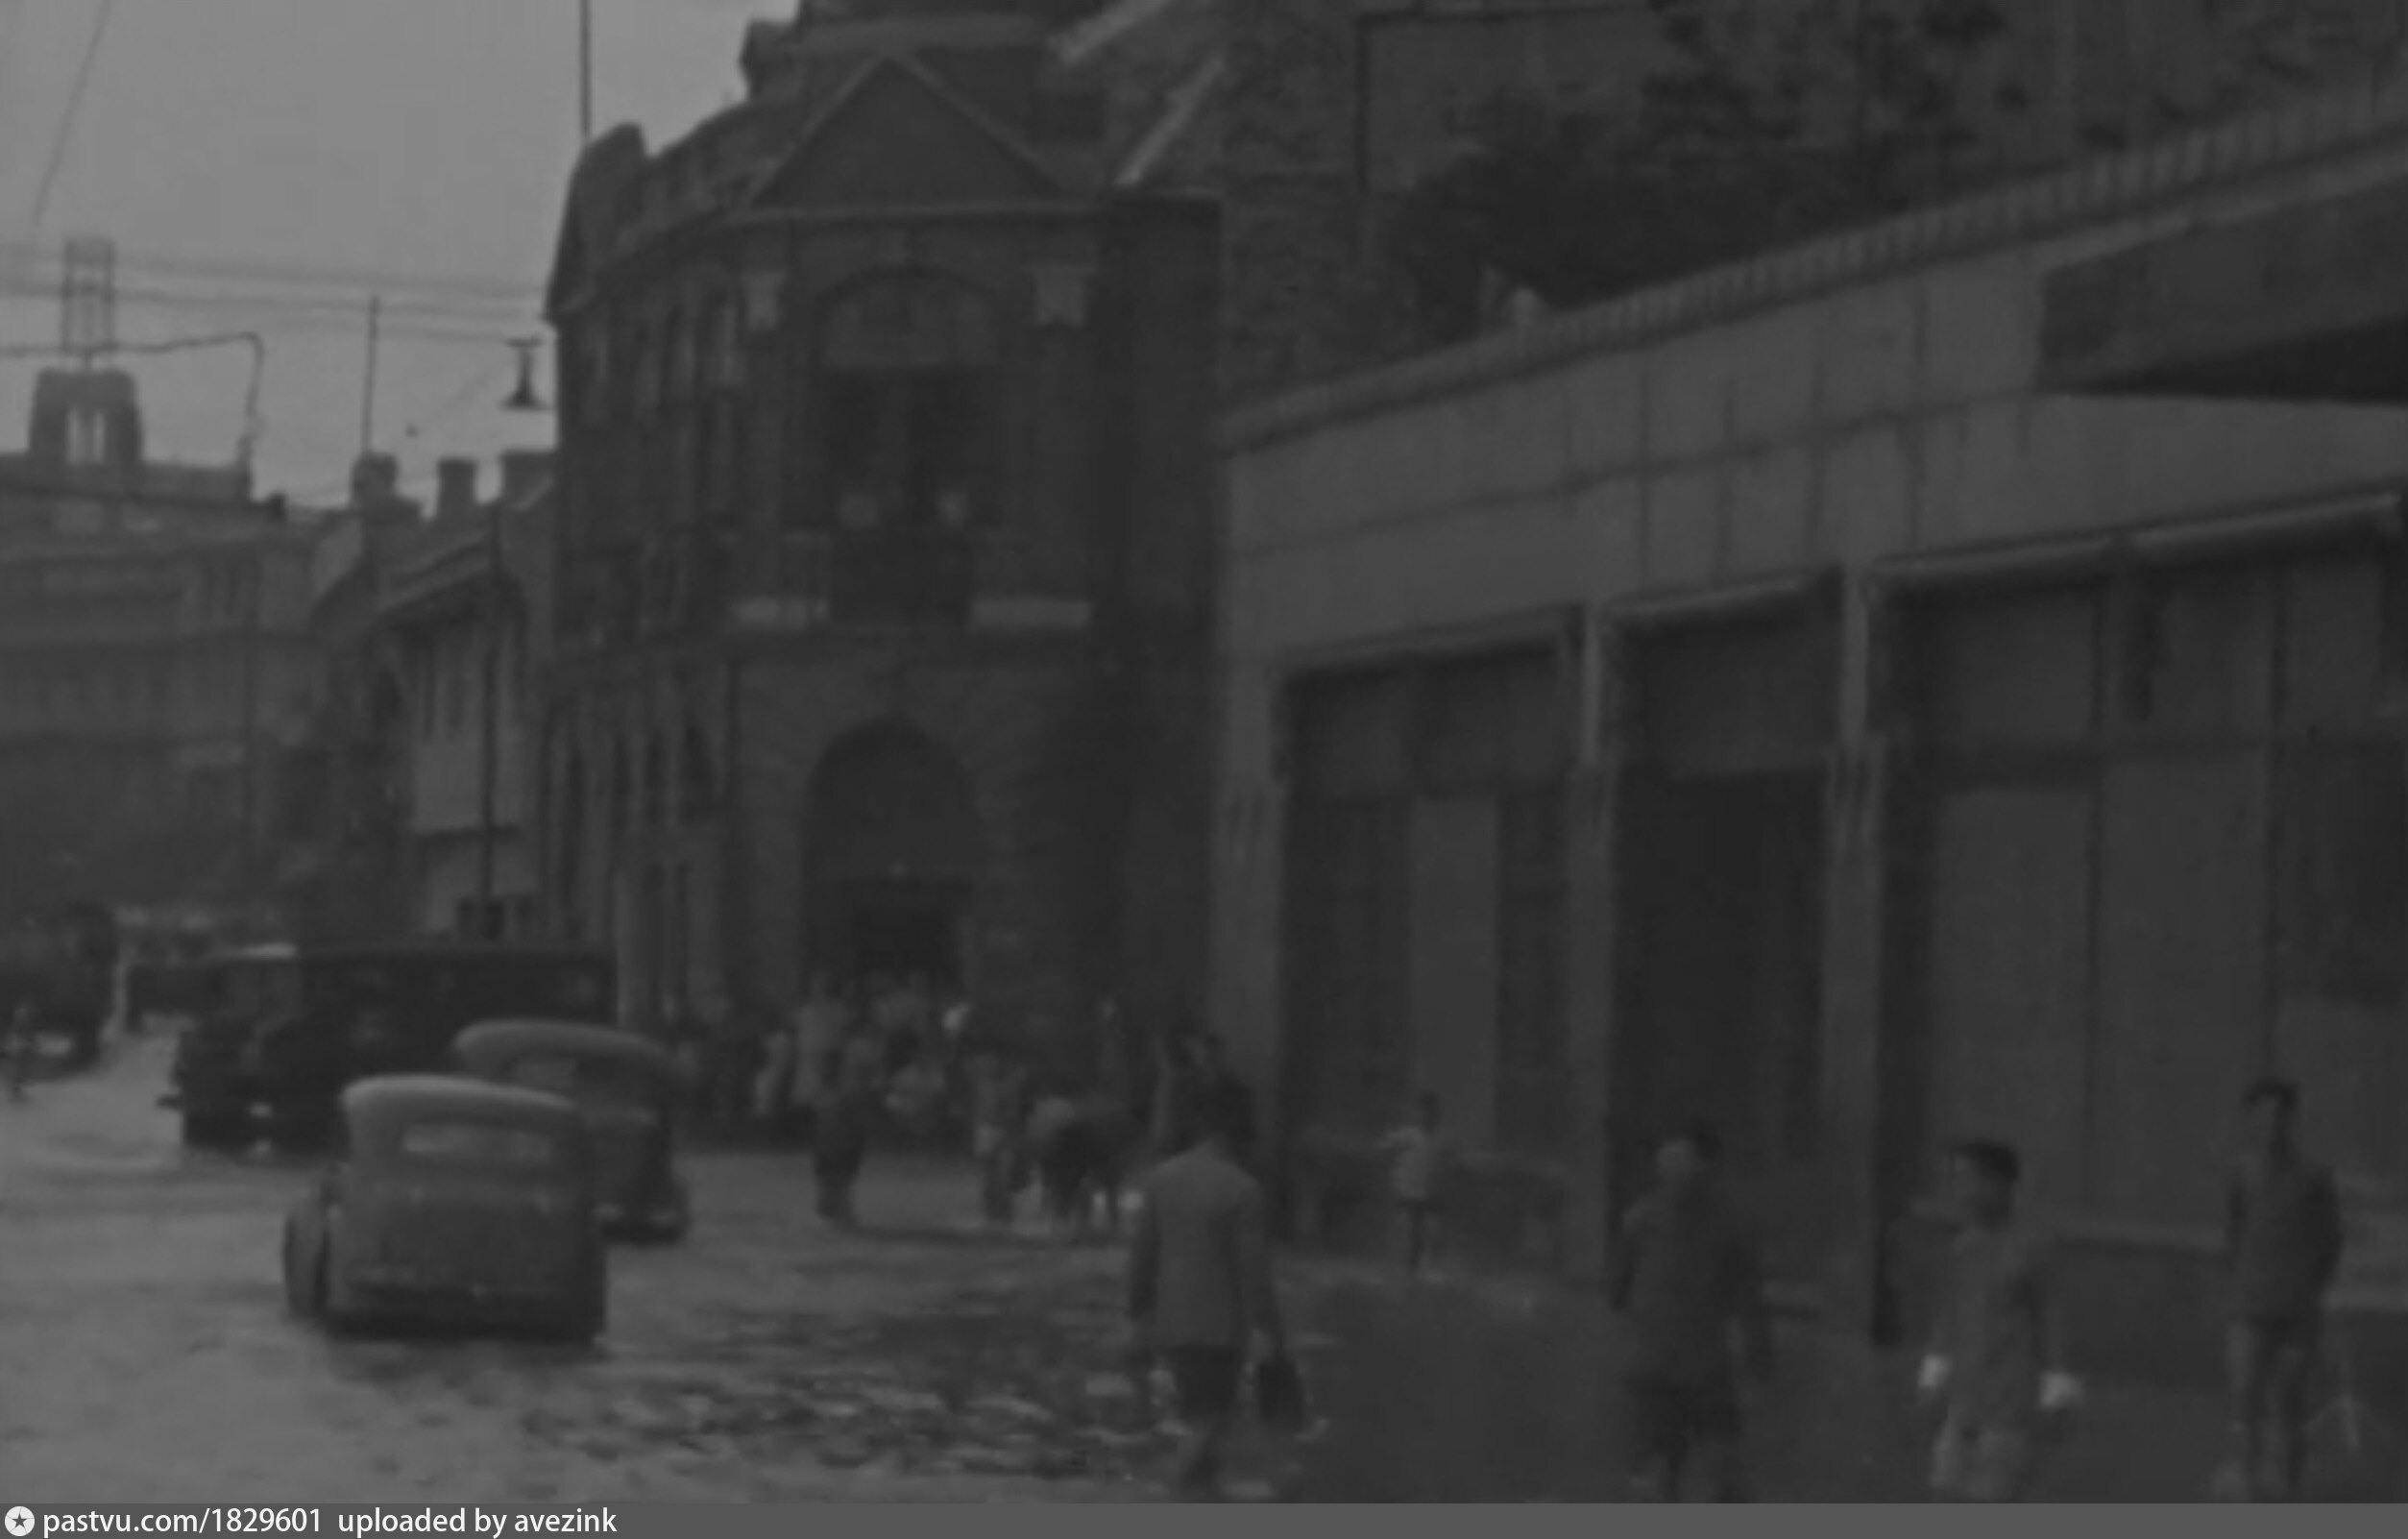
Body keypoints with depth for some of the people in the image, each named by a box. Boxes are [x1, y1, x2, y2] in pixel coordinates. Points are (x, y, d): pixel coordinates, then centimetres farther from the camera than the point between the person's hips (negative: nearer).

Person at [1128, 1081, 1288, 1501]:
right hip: (1220, 1324, -6)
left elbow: (1143, 1250, 5)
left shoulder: (1162, 1178, 0)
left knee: (1208, 1417, 18)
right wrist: (1264, 1328, -12)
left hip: (1171, 1320, 6)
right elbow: (1253, 1264, -16)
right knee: (1209, 1423, 0)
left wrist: (1139, 1315, 13)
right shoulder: (1241, 1189, -16)